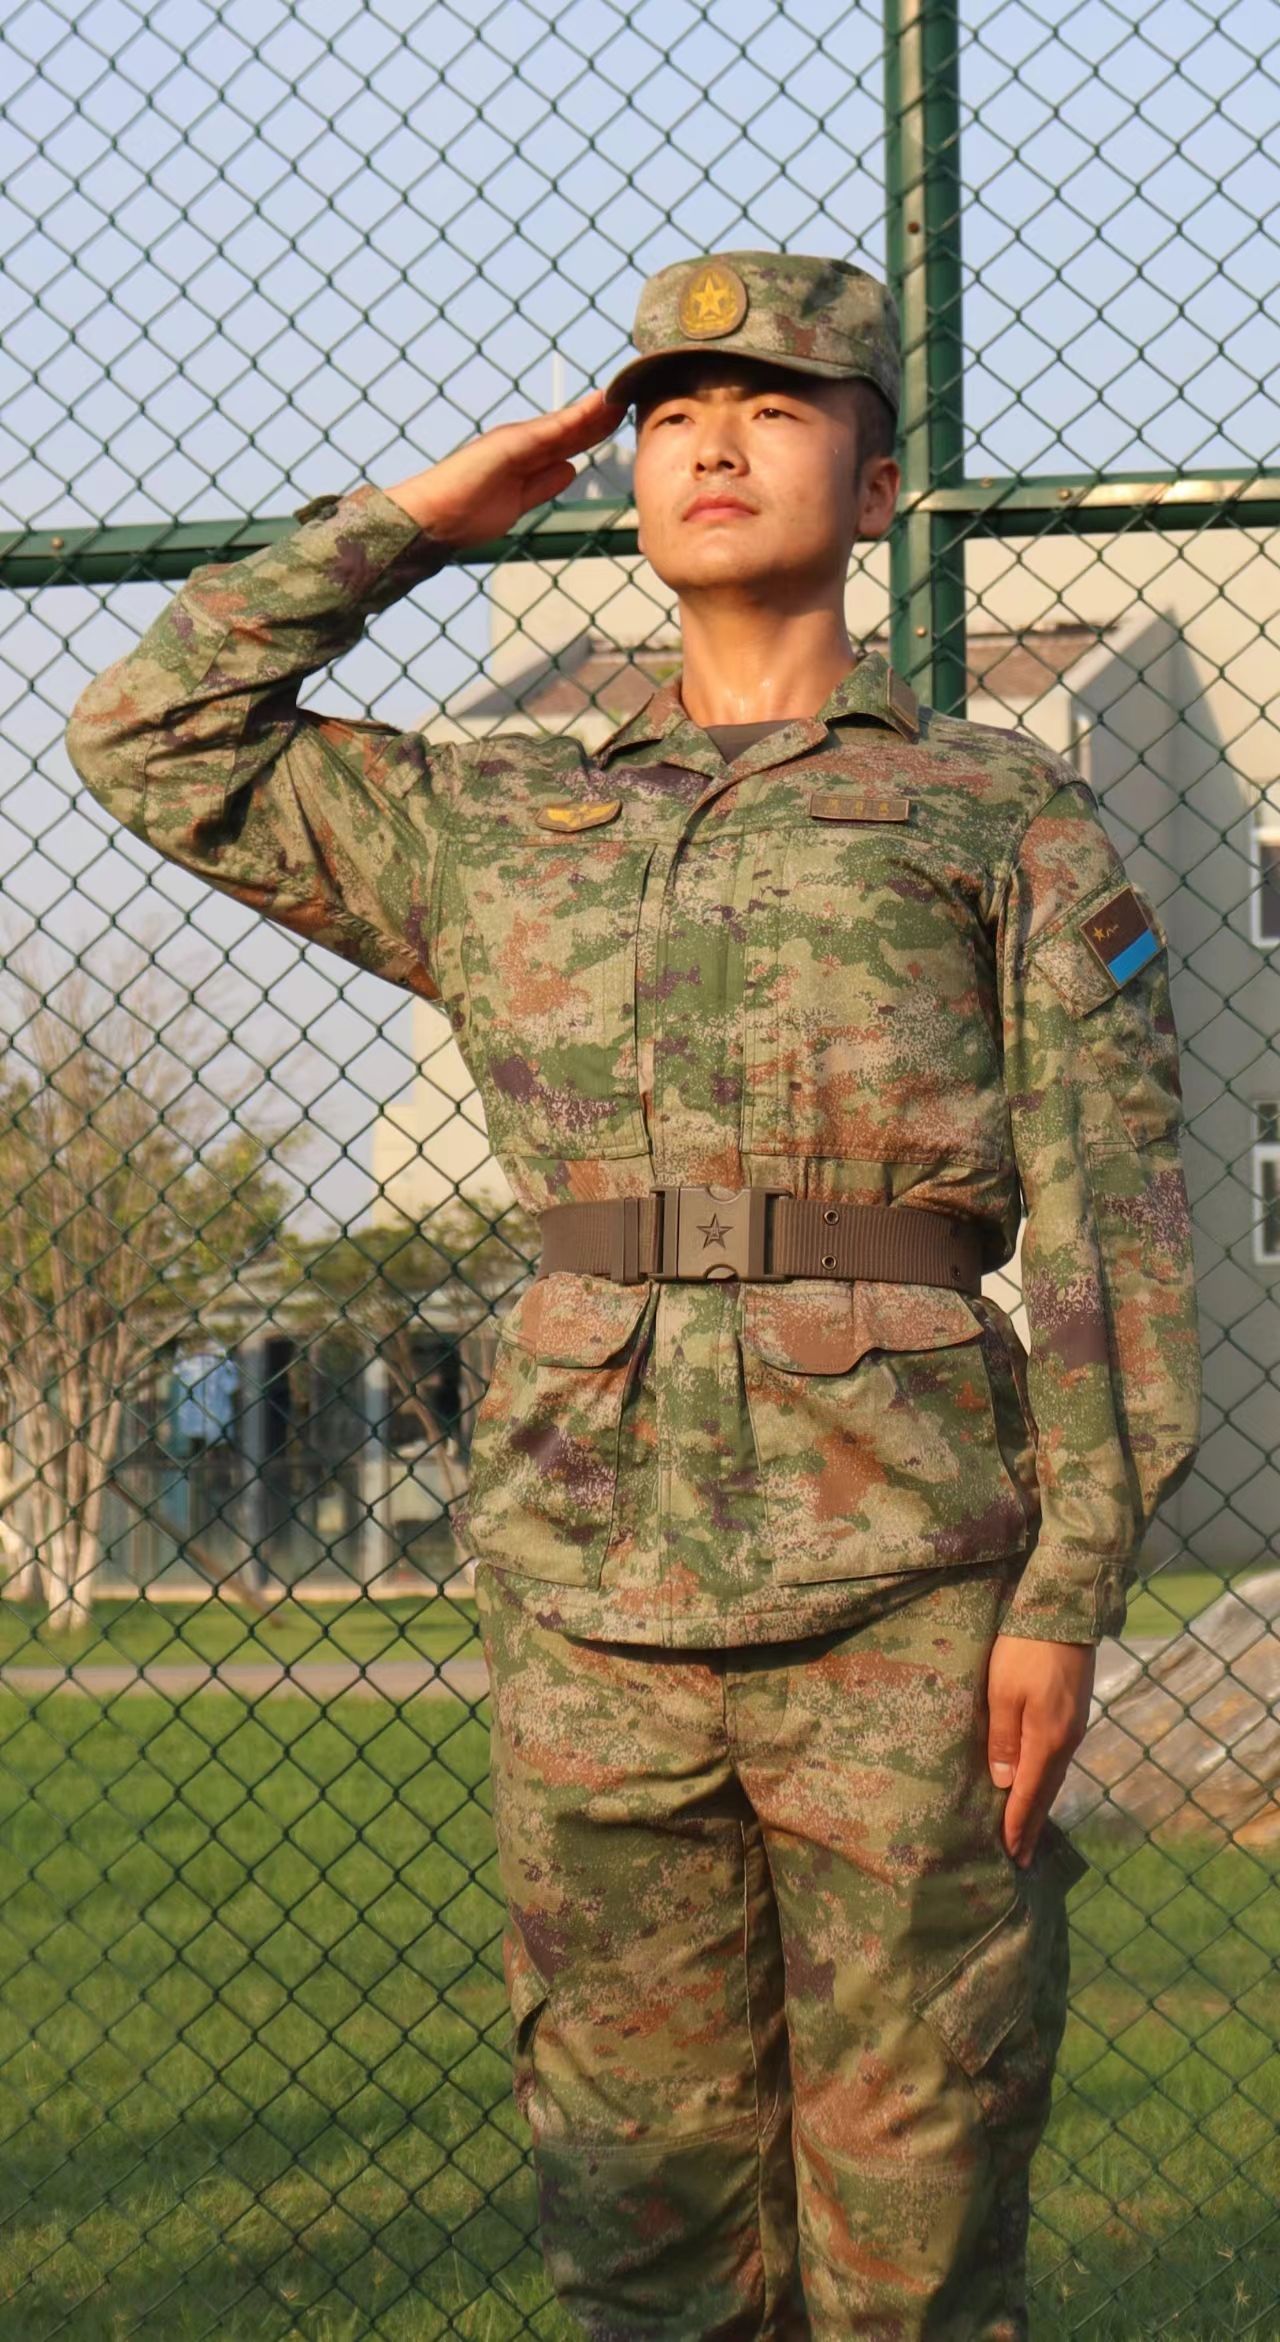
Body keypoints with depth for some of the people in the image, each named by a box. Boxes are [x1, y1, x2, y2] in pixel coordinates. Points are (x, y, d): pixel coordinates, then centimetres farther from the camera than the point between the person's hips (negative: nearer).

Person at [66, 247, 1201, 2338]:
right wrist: (416, 519, 16)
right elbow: (151, 735, 18)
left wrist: (1071, 1594, -8)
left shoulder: (1010, 817, 8)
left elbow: (1108, 1227, 1)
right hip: (589, 1586, 3)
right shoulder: (503, 836, 18)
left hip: (900, 1594, -3)